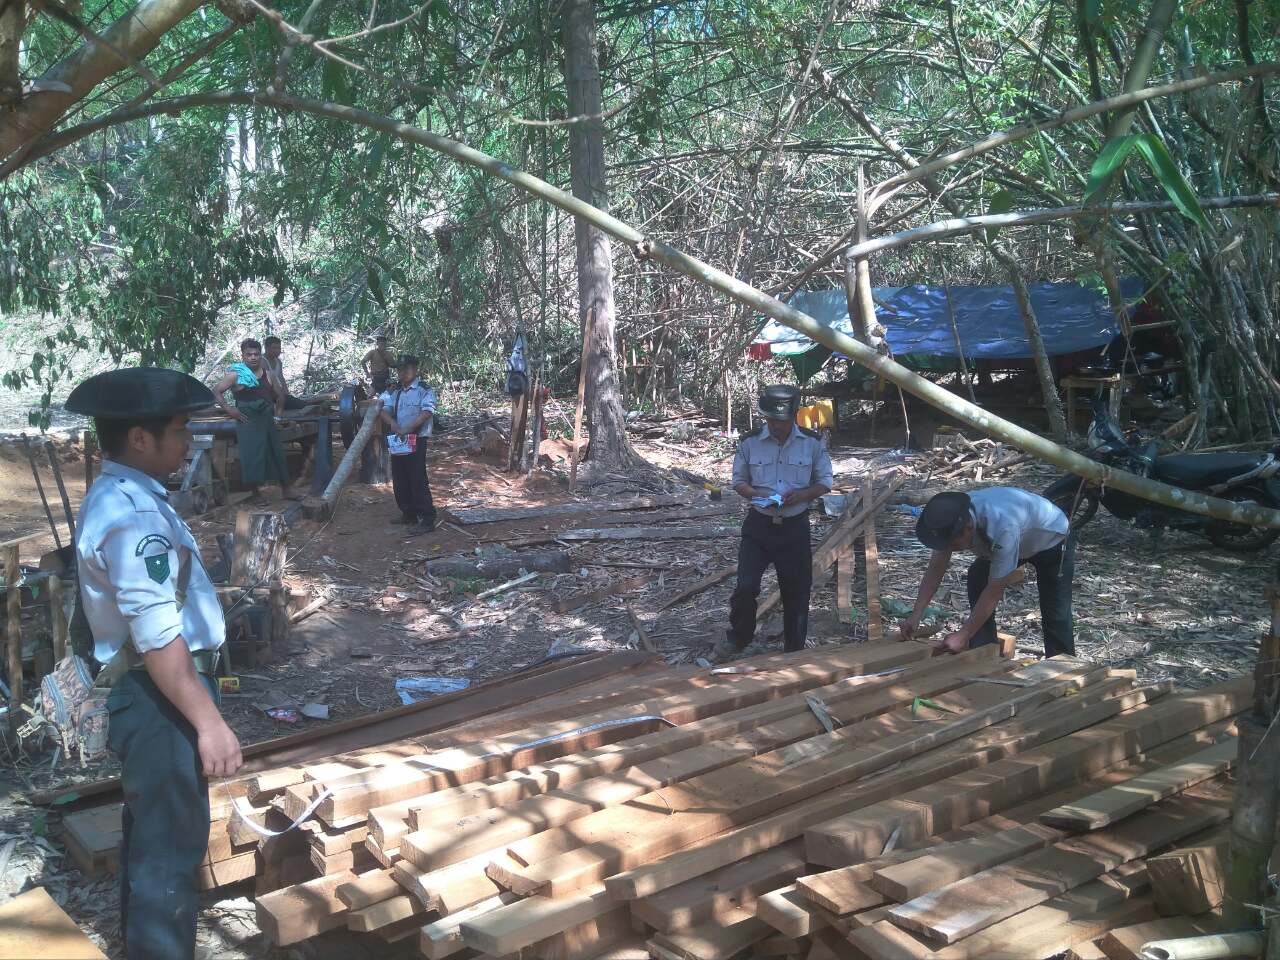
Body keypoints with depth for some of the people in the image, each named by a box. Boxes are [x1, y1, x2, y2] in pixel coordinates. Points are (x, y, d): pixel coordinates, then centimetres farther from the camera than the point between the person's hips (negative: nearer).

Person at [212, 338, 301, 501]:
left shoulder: (266, 373, 9)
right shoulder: (236, 375, -7)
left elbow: (275, 395, 20)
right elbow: (216, 391, -8)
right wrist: (229, 409, -15)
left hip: (267, 420, 6)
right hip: (248, 422, -5)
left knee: (276, 453, 8)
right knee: (252, 457, -4)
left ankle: (286, 489, 17)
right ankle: (255, 493, 7)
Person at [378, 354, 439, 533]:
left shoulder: (425, 390, -6)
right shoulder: (394, 392, 14)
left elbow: (426, 412, -19)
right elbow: (384, 411, 7)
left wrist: (407, 428, -27)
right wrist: (392, 422, -15)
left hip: (416, 440, -7)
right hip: (397, 441, 7)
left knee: (418, 479, -9)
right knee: (399, 480, 11)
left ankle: (427, 519, -6)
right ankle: (408, 514, 24)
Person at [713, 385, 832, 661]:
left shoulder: (813, 443, -5)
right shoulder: (750, 442, -5)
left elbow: (824, 482, 4)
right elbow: (738, 481, 6)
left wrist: (801, 495, -16)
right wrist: (758, 496, -15)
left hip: (795, 527, 1)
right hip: (758, 526, 0)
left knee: (796, 591, 8)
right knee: (746, 586, -10)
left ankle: (795, 650, 26)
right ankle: (738, 638, 15)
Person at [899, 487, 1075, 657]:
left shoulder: (1002, 527, -46)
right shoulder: (951, 520, -26)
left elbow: (995, 590, -38)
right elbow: (936, 568, -16)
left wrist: (963, 635, -34)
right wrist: (915, 616, -23)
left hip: (1052, 540, -6)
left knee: (1055, 613, -11)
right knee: (976, 579, -8)